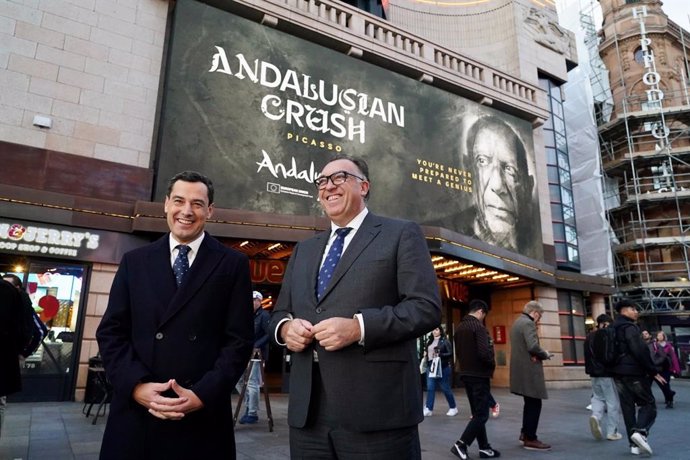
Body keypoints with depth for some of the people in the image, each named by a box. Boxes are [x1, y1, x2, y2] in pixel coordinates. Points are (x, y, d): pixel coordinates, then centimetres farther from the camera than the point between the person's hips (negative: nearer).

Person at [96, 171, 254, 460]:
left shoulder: (233, 265, 1)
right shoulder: (134, 262, 9)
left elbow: (239, 339, -3)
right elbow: (111, 331, 5)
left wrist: (203, 394, -13)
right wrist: (136, 385, -9)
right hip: (135, 412, 2)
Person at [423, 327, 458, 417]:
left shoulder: (445, 341, -6)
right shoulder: (430, 342, 13)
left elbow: (450, 354, -11)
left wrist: (440, 355, -21)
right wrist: (426, 356, 5)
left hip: (443, 367, -5)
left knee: (445, 389, 3)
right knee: (430, 388, 0)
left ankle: (453, 408, 20)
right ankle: (428, 409, 2)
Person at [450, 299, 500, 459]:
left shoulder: (459, 328, 9)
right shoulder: (479, 326, -16)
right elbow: (484, 353, -23)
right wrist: (493, 363, -5)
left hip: (465, 374, 8)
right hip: (479, 375, -8)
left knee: (477, 412, 14)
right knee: (481, 414, -1)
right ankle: (461, 444, -4)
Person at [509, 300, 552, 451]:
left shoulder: (517, 322, 17)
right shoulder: (528, 323, -15)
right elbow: (533, 347, -25)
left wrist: (534, 354, 9)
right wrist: (545, 354, -7)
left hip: (520, 369, 10)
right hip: (529, 370, -10)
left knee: (530, 403, 20)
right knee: (534, 404, -2)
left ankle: (525, 433, 26)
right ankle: (530, 439, 4)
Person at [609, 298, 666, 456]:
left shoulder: (613, 329, 16)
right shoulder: (630, 327, -11)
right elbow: (640, 351, -19)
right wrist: (653, 371, -14)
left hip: (618, 372, 8)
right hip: (633, 372, -8)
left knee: (628, 407, 8)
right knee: (648, 404, 3)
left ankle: (635, 444, 9)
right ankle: (640, 431, -18)